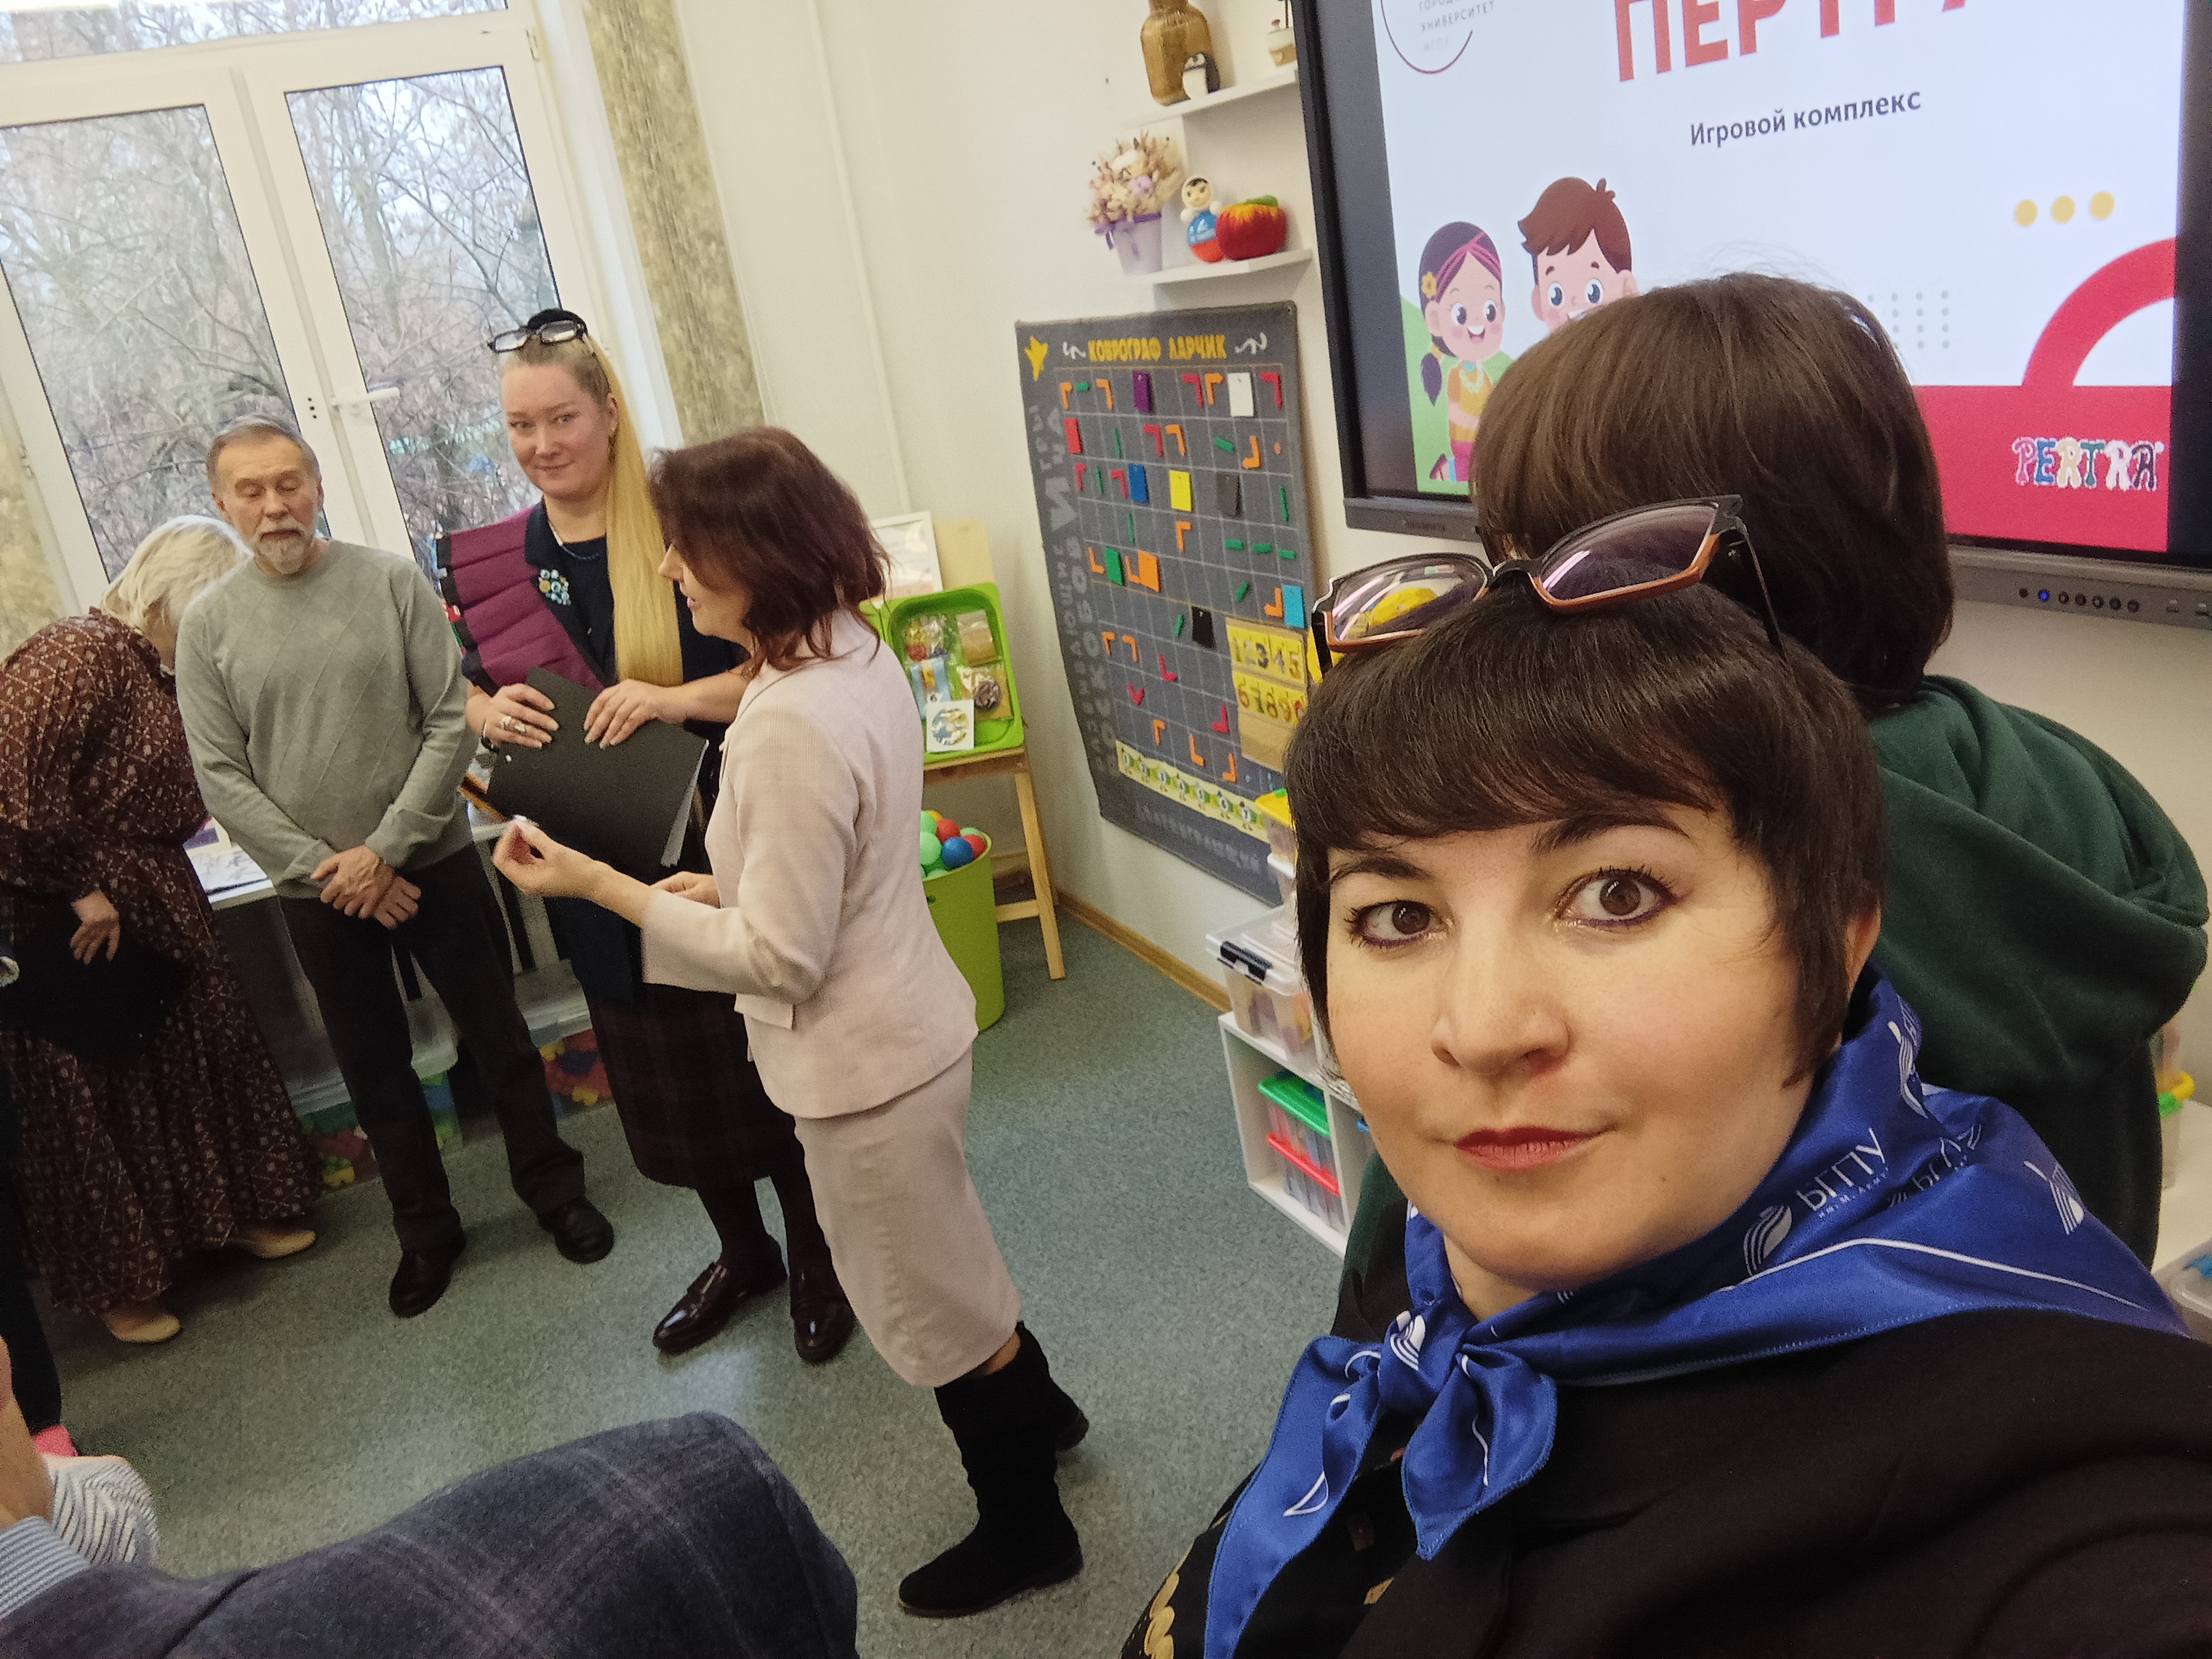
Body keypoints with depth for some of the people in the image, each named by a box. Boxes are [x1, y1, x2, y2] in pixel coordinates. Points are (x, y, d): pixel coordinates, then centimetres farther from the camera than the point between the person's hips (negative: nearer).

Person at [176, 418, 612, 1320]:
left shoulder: (392, 581, -6)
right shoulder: (207, 625, -2)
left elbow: (451, 721, -9)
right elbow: (221, 778, -4)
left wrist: (386, 849, -15)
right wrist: (327, 869, -12)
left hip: (431, 862, -1)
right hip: (316, 894, 2)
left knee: (499, 1039, 10)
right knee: (375, 1072, 13)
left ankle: (553, 1189, 30)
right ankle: (425, 1230, 30)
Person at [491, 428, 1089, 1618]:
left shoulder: (790, 725, -30)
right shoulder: (857, 653, -2)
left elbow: (778, 954, -24)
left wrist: (596, 885, -20)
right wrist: (728, 884, 4)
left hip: (869, 1066, -9)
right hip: (912, 1023, 9)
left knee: (931, 1305, 13)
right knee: (944, 1261, 30)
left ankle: (1023, 1526, 36)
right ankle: (1032, 1407, 53)